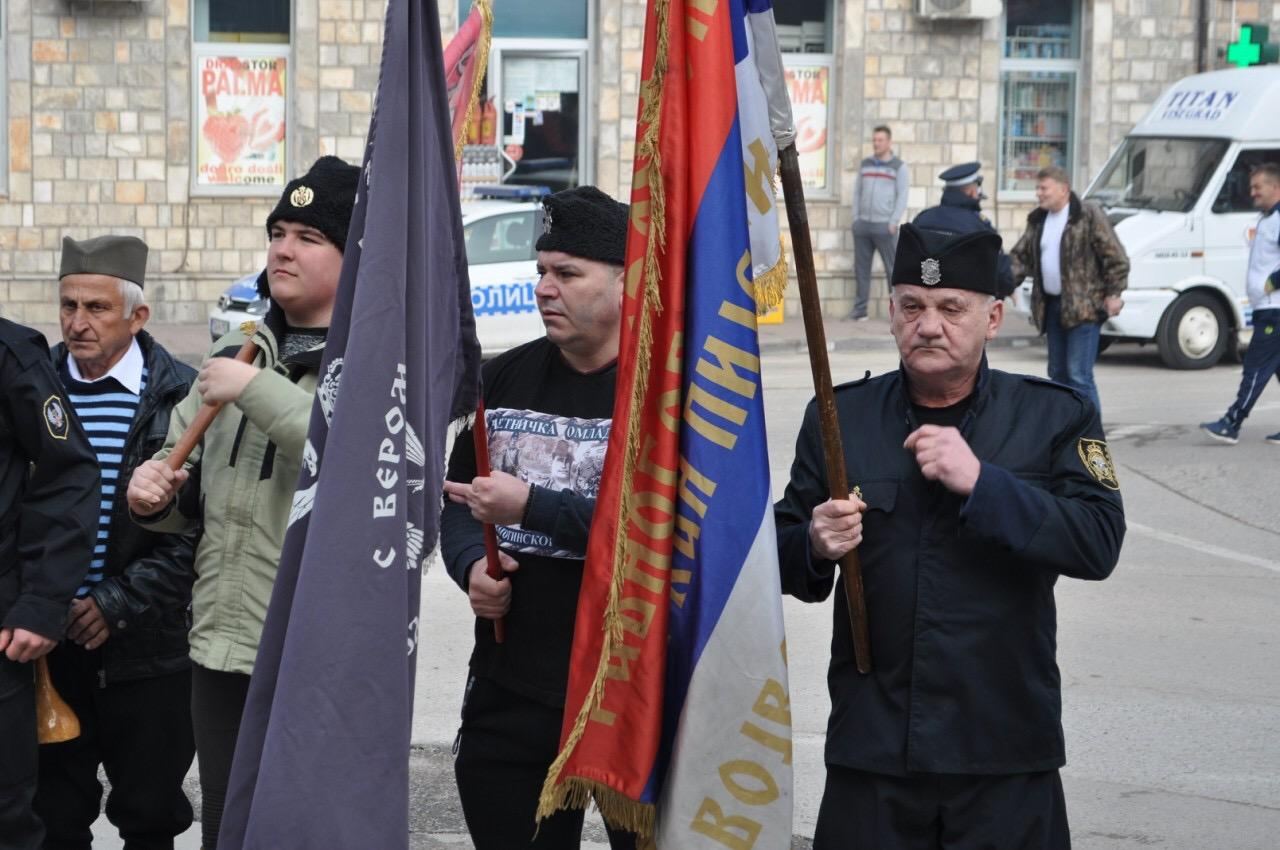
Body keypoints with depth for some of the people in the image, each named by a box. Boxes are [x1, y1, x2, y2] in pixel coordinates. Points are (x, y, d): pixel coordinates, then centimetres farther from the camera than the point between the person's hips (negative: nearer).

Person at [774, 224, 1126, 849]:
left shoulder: (1056, 417, 1)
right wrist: (815, 547, -12)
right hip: (869, 748, 2)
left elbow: (1099, 545, -12)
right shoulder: (840, 416, 7)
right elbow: (784, 556, 12)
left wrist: (981, 482, -20)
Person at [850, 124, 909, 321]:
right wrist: (856, 218, 6)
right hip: (863, 224, 4)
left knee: (893, 269, -6)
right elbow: (857, 192, 16)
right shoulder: (865, 164, 14)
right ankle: (860, 310, 6)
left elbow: (902, 196, -4)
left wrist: (893, 223, -11)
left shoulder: (899, 167, 1)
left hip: (885, 226, -4)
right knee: (861, 268, 3)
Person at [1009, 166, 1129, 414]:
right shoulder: (1038, 221, 13)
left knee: (1079, 374, -13)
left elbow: (1115, 256, -9)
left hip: (1084, 307, -8)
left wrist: (1113, 293, -13)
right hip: (1052, 306, 8)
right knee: (1058, 372, 13)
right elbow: (1020, 257, 14)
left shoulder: (1089, 215, -8)